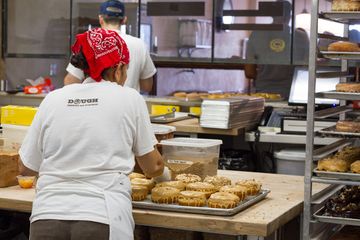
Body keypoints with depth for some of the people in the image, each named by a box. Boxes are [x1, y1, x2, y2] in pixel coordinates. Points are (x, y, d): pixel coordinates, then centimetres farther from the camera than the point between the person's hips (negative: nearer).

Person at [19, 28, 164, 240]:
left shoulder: (53, 99, 7)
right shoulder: (129, 98, 3)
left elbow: (26, 168, 13)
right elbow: (153, 167, 11)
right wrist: (160, 169, 34)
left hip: (47, 218, 2)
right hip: (103, 219, -2)